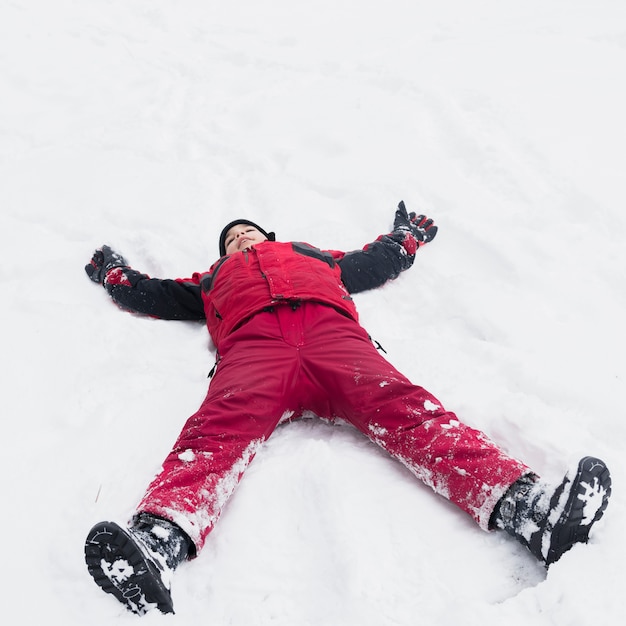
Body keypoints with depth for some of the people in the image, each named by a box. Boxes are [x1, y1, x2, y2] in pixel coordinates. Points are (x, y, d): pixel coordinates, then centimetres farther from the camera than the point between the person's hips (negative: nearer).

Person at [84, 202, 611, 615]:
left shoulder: (313, 254, 45)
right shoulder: (216, 278, 43)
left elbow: (383, 262, 52)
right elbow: (150, 295, 46)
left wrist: (407, 235, 67)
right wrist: (113, 272, 58)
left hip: (333, 331, 1)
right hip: (253, 344, -1)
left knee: (405, 407, -28)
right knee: (219, 426, -35)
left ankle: (522, 505, -49)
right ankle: (160, 539, -62)